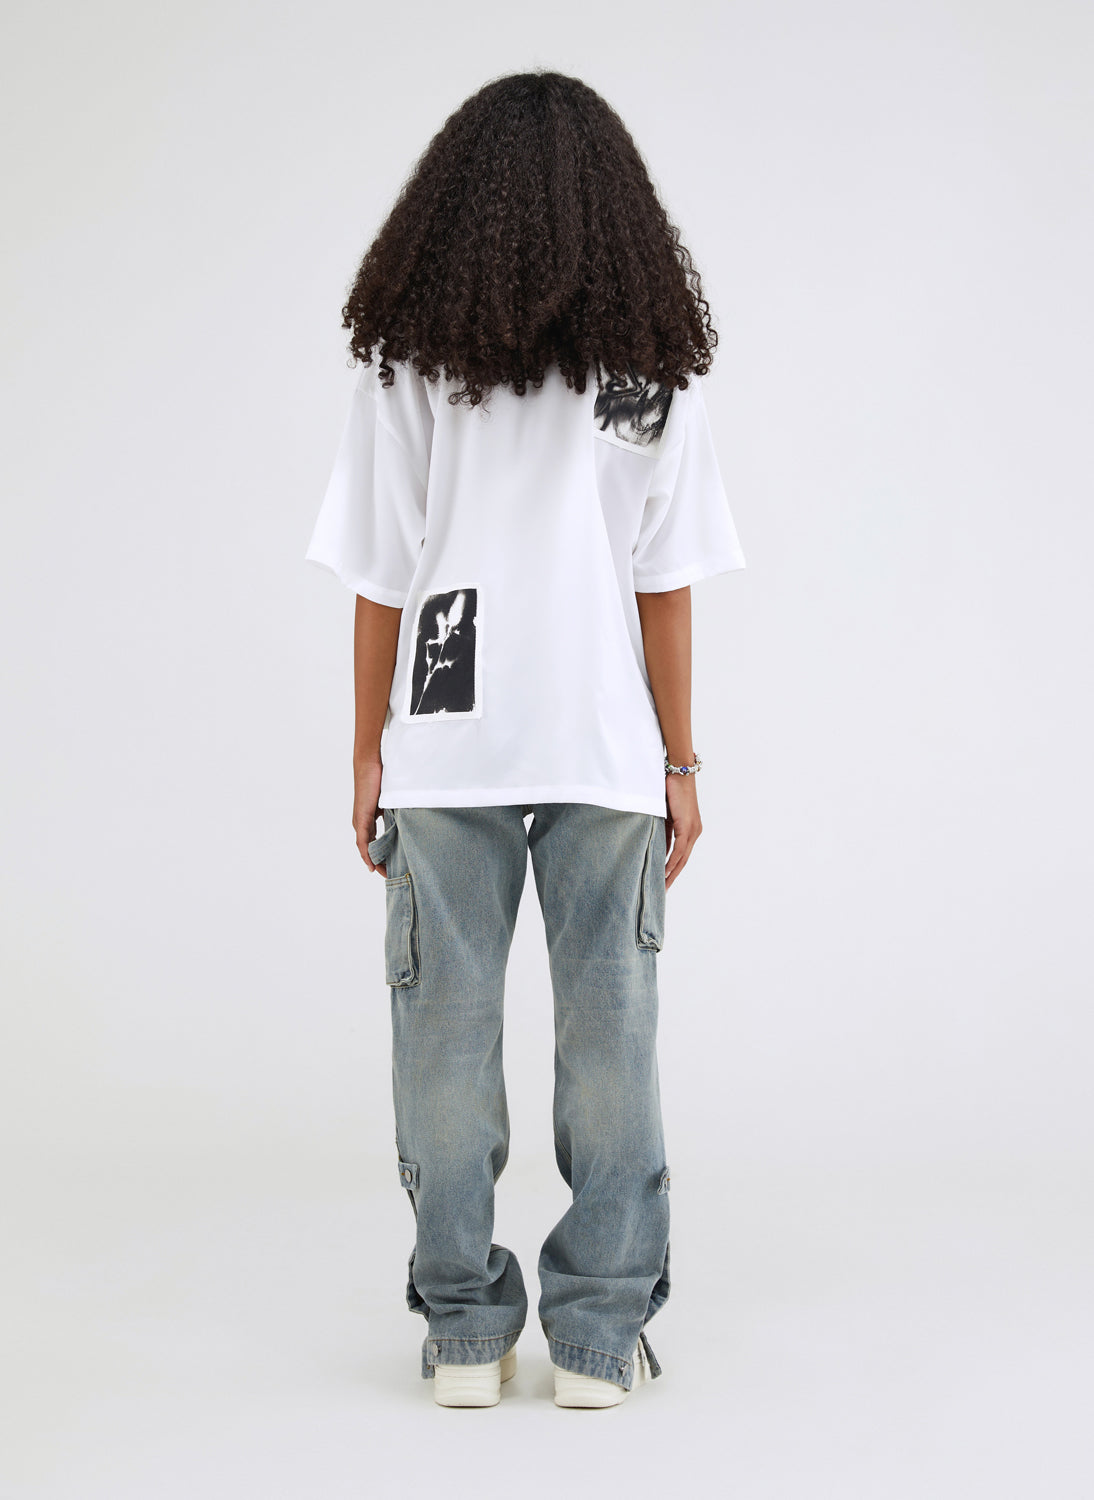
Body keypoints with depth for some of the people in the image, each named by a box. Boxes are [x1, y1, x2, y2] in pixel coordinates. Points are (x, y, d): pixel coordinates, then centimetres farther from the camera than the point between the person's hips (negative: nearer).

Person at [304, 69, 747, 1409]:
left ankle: (464, 1330, 17)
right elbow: (666, 586, 0)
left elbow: (379, 582, -1)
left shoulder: (407, 366, -1)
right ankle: (600, 1335, 14)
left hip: (444, 748, 0)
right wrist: (679, 762, 7)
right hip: (607, 746, 0)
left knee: (446, 1032, 9)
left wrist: (369, 753, 7)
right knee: (608, 1031, 8)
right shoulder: (653, 372, 0)